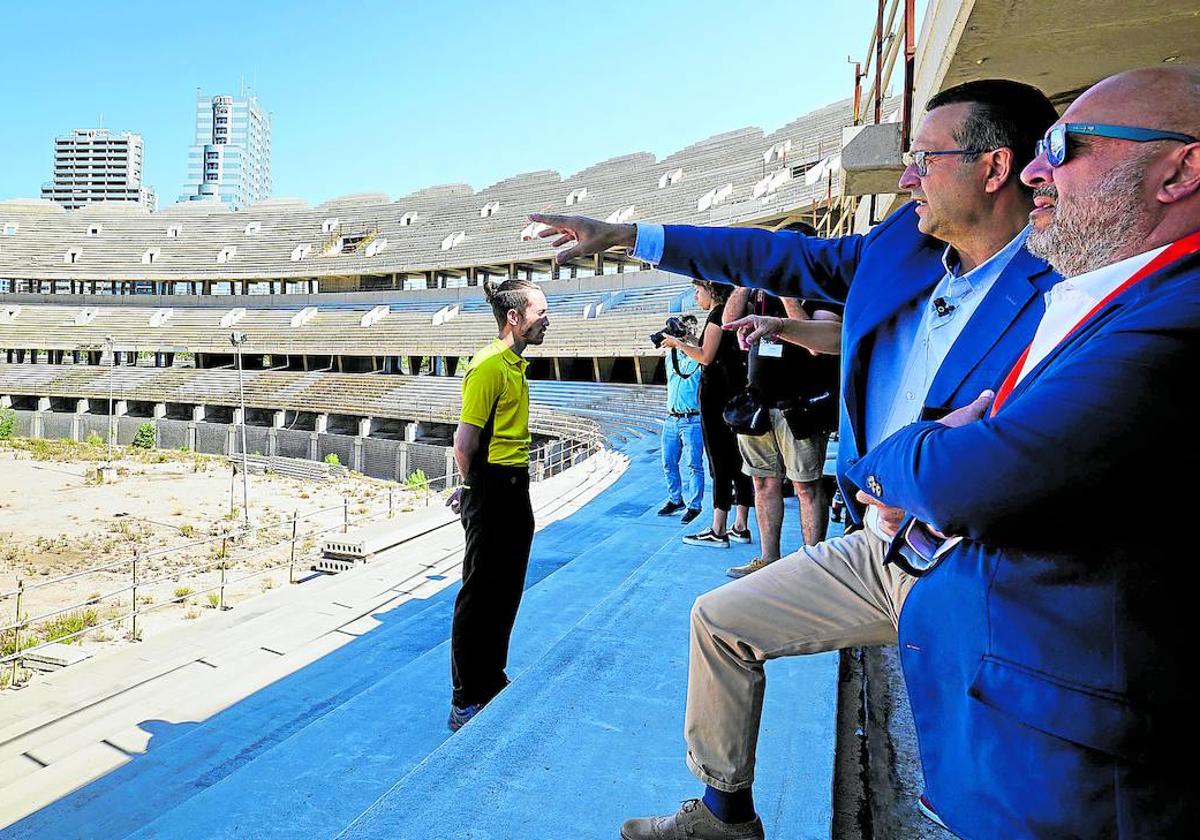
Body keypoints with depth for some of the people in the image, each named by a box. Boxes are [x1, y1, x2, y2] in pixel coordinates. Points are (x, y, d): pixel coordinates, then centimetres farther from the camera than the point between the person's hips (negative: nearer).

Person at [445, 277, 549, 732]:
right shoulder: (488, 366, -18)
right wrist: (474, 486, -6)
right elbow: (465, 441, -21)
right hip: (492, 491, -9)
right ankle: (466, 704, 14)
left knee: (507, 591, 18)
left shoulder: (515, 364, 13)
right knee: (481, 593, 0)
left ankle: (492, 681, 34)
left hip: (515, 491, 9)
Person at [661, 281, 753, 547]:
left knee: (720, 460, -8)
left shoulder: (717, 314, -10)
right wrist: (690, 340, 19)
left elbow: (706, 357, -15)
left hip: (717, 392, -9)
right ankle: (740, 527, 14)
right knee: (736, 458, 9)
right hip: (736, 390, 9)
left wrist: (678, 343, -3)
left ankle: (718, 531, -4)